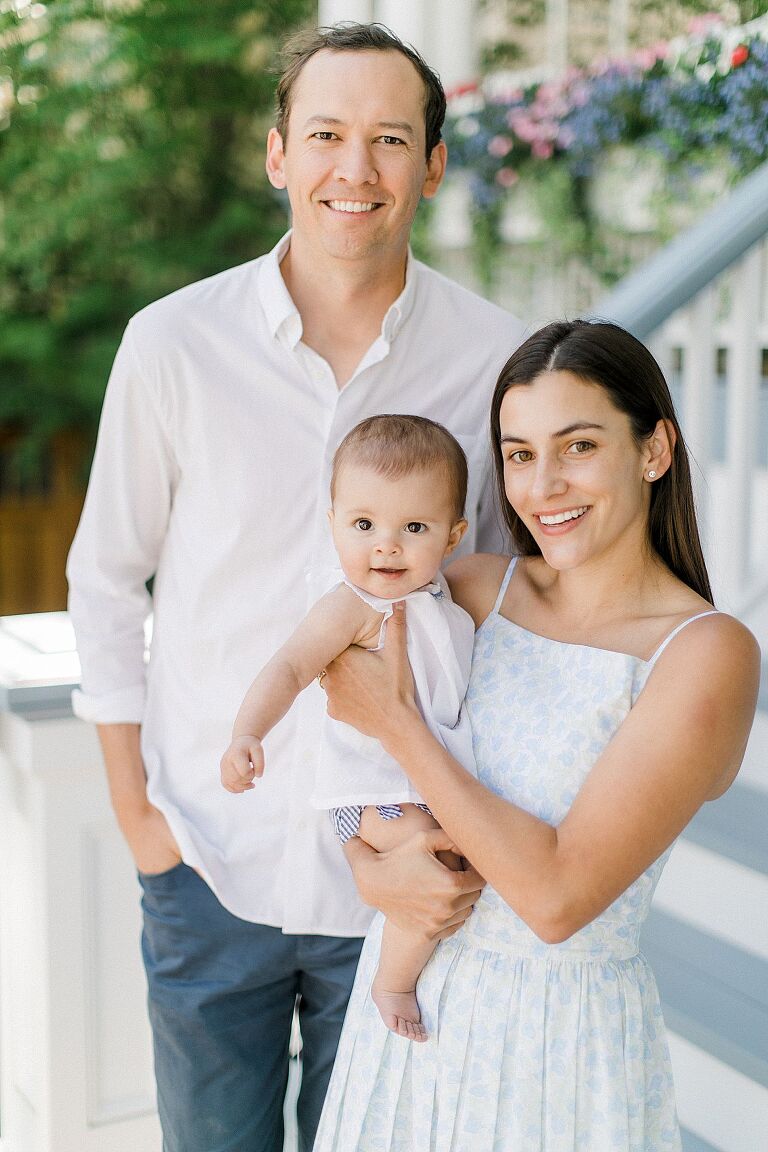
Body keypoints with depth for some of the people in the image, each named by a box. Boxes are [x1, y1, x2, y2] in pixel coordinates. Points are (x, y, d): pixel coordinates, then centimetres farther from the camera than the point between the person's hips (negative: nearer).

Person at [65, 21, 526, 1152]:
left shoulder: (495, 359, -7)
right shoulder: (173, 344, -8)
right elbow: (105, 582, 3)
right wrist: (133, 812, 0)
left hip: (400, 880, 1)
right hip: (211, 864, 0)